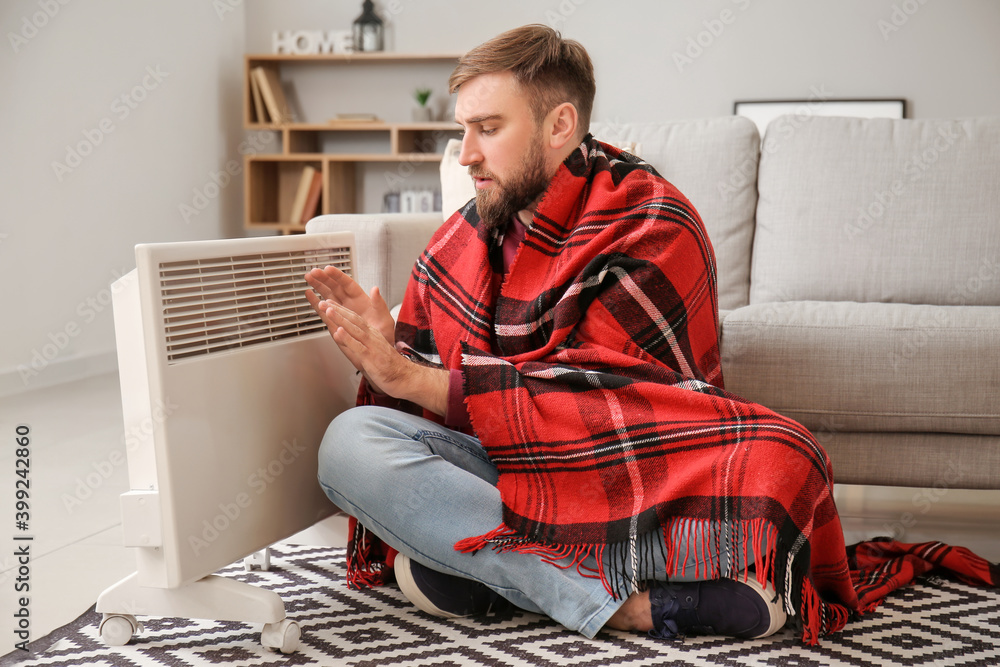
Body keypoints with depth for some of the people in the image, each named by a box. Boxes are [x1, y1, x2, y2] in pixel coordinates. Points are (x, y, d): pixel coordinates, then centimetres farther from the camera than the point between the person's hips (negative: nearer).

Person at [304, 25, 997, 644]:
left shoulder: (656, 227, -8)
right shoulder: (461, 241, 8)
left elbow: (587, 402, -17)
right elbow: (418, 390, 9)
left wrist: (408, 377, -19)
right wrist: (384, 354, -14)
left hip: (626, 471, -3)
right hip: (499, 468, 4)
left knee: (781, 460, -32)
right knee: (350, 441, -27)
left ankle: (478, 560, -31)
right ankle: (630, 601, -35)